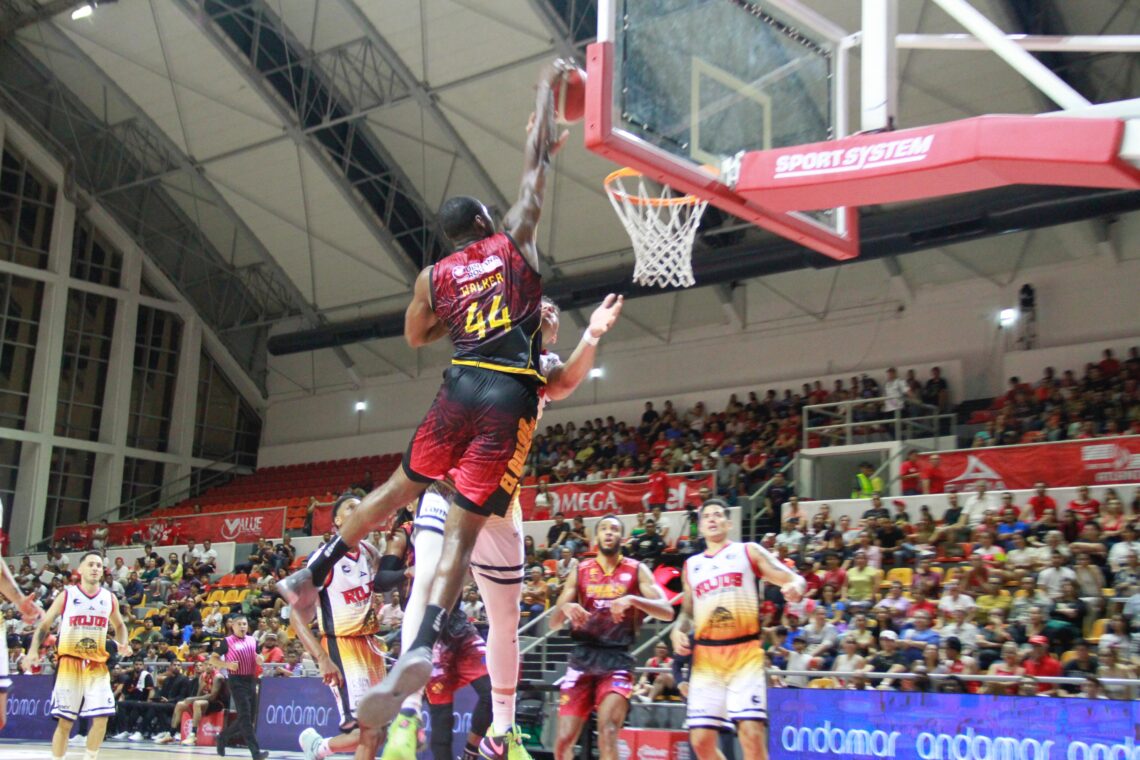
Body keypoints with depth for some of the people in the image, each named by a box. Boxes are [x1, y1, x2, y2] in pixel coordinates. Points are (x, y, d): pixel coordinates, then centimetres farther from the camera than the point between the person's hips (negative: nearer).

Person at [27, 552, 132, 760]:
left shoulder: (109, 598, 7)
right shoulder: (66, 595, -1)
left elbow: (119, 626, 22)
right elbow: (44, 624, 5)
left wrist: (122, 644, 2)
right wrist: (34, 649, -10)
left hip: (98, 666, 2)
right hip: (70, 663, -2)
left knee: (101, 718, -6)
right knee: (64, 721, -2)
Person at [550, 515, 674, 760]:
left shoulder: (637, 570, 3)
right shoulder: (580, 571, 9)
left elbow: (667, 612, -8)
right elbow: (553, 623, 8)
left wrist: (632, 599, -24)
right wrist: (566, 608, -16)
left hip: (618, 659, -2)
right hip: (583, 657, 3)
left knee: (608, 732, -19)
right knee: (564, 739, -1)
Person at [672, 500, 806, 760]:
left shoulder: (748, 551, 7)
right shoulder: (691, 565, 17)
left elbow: (793, 579, 2)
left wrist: (795, 587, -22)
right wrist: (678, 631, 6)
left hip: (745, 653, -4)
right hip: (706, 657, 4)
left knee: (752, 733, -16)